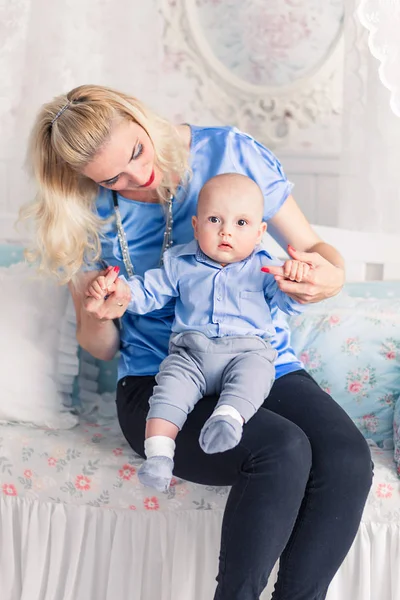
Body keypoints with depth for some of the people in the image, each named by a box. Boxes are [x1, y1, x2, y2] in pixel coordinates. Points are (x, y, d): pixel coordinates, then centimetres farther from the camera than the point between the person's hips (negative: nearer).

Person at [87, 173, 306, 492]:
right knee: (172, 383, -25)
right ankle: (158, 451, -33)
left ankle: (229, 416, -52)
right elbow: (148, 292, 19)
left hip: (248, 349, -1)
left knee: (254, 370, -33)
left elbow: (287, 300, 2)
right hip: (191, 354, 1)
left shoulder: (261, 268, 10)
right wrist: (118, 289, 0)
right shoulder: (181, 264, 15)